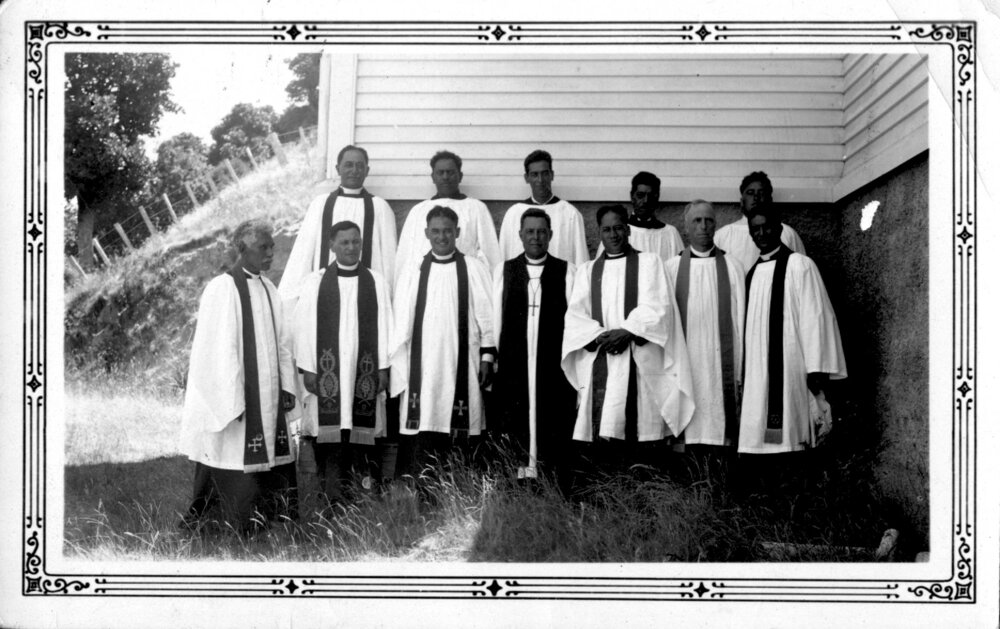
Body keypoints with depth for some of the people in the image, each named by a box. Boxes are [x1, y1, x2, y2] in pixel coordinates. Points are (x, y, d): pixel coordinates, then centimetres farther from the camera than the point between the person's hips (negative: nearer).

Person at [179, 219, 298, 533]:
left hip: (268, 401, 7)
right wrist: (231, 403, -17)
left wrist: (287, 388, 6)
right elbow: (219, 351, -14)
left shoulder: (268, 290, 11)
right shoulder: (222, 289, -11)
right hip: (234, 402, -7)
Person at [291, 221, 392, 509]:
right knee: (331, 430, -4)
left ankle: (361, 480, 8)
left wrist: (383, 367, 1)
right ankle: (332, 491, -1)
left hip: (365, 369, 1)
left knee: (360, 431, 1)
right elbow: (303, 328, 2)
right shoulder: (315, 283, 4)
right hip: (327, 369, -1)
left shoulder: (376, 282, 7)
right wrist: (307, 368, -4)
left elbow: (384, 326, 7)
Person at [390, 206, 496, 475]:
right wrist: (396, 366, 4)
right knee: (420, 441, -4)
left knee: (458, 437, -2)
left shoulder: (474, 269, 6)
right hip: (421, 367, 1)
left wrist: (487, 357, -1)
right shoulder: (412, 272, 8)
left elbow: (486, 316, 5)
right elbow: (400, 322, 8)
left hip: (461, 365, 0)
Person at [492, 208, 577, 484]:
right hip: (513, 365, 1)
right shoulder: (503, 270, 11)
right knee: (516, 429, 1)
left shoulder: (566, 271, 6)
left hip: (554, 365, -1)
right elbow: (495, 318, 9)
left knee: (556, 435, -1)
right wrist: (491, 357, 4)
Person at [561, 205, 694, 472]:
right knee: (603, 432, -6)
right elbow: (575, 316, 8)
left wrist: (628, 332, -14)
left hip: (640, 362, -2)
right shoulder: (586, 270, 19)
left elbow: (657, 307, -1)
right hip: (599, 359, 2)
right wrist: (599, 337, -9)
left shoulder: (649, 262, 12)